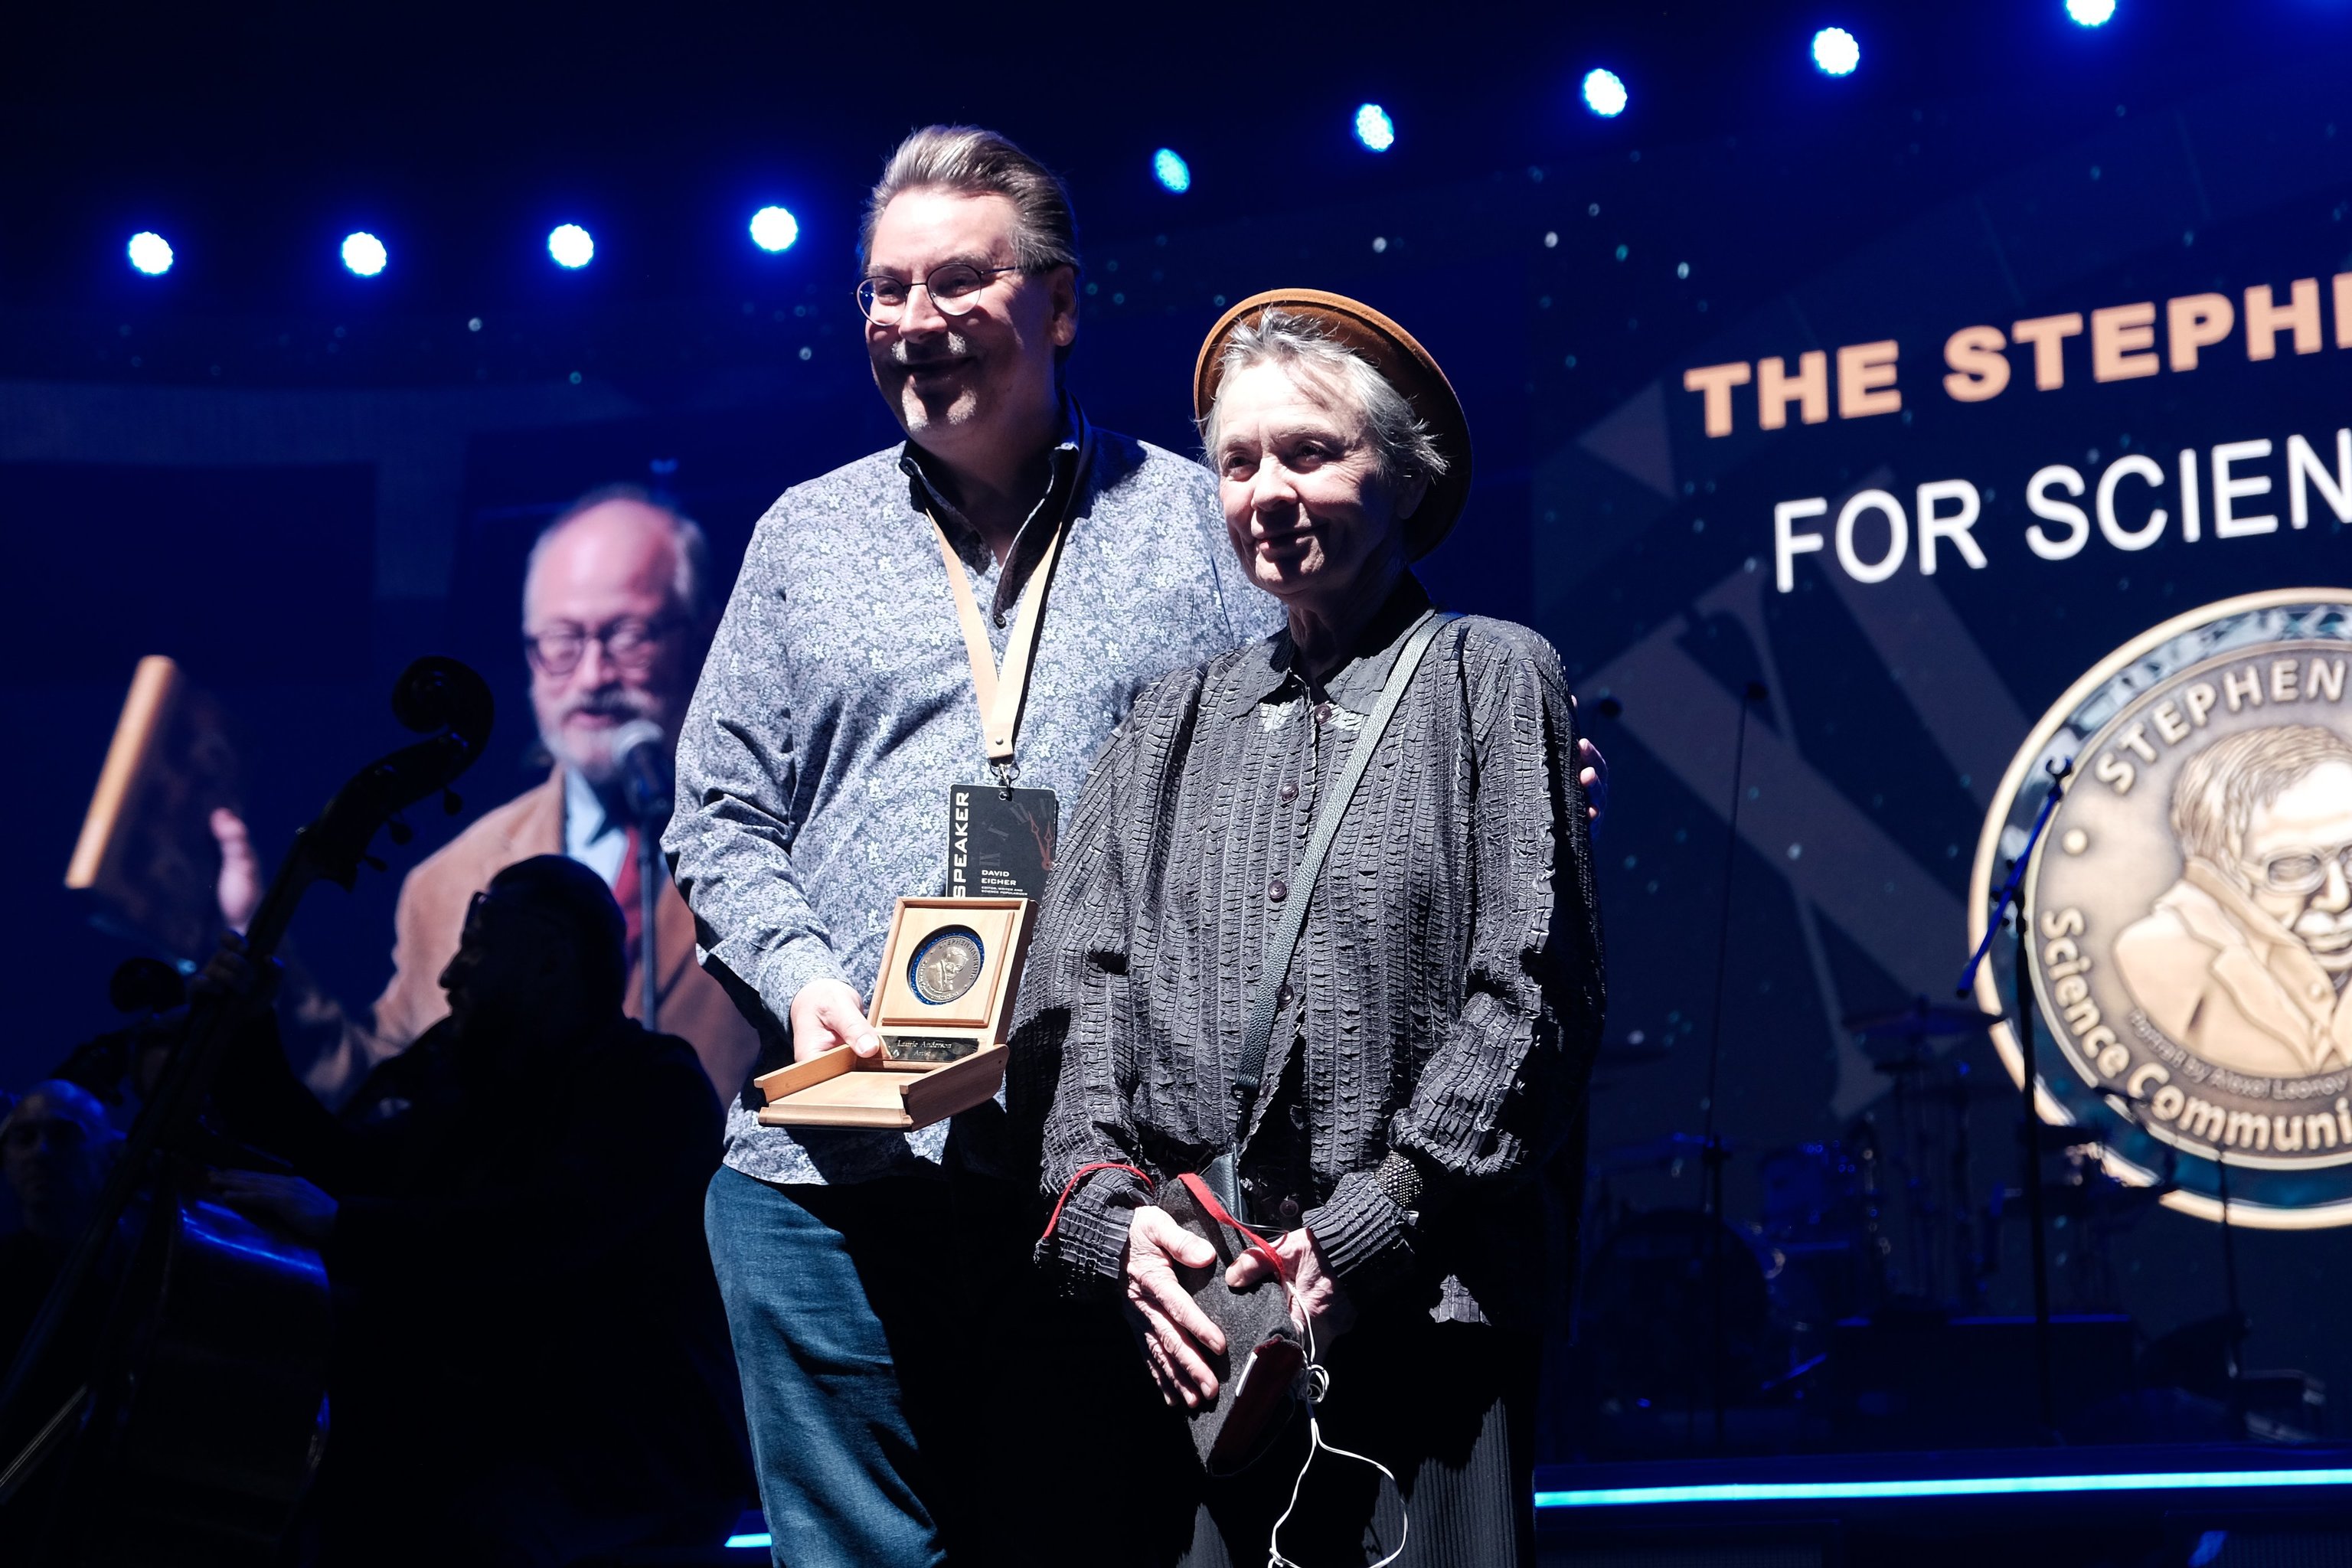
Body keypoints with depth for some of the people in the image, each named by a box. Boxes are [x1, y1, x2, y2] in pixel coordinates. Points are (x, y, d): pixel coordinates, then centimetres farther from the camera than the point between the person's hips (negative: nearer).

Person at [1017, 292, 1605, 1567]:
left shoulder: (1492, 680, 6)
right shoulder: (1172, 723, 19)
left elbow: (1530, 998, -3)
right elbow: (1069, 990, 12)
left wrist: (1358, 1236, -10)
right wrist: (1111, 1211, -5)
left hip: (1412, 1319, -3)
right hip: (1182, 1326, 3)